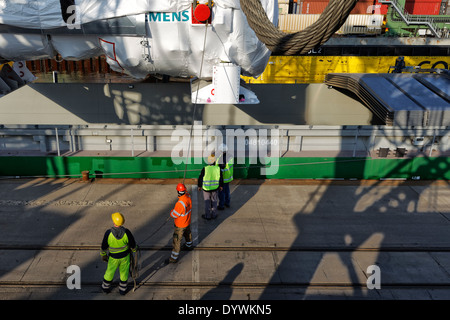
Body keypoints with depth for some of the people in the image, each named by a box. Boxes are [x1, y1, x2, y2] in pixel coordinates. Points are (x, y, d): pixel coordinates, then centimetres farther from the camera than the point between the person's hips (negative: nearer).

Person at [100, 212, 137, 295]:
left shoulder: (108, 233, -30)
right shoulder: (126, 232, -28)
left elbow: (104, 246, -14)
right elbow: (133, 245, -13)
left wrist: (103, 255, 6)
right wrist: (134, 249, 10)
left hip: (113, 257, 0)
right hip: (125, 256, 0)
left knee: (110, 271, 24)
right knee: (124, 272, 21)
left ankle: (106, 288, 46)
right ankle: (122, 289, 38)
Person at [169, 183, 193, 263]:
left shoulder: (180, 203, -39)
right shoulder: (188, 196, -16)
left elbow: (174, 215, -26)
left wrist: (172, 212, -7)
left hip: (180, 225, -8)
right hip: (188, 221, 8)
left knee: (176, 240, 4)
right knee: (188, 233, 32)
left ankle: (174, 258, 15)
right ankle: (189, 245, 58)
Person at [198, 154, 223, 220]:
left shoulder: (205, 169, -17)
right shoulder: (218, 169, -10)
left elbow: (200, 178, -8)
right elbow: (221, 179, 0)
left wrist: (199, 186, 7)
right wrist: (221, 186, 15)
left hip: (206, 188, -2)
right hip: (215, 188, 2)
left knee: (207, 202, 12)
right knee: (214, 201, 17)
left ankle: (207, 216, 21)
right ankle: (214, 215, 27)